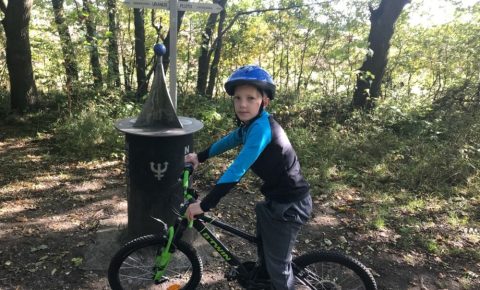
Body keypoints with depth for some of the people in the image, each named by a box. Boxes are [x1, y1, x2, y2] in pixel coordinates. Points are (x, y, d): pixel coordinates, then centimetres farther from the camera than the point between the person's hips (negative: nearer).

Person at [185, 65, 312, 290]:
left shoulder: (261, 127, -28)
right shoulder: (250, 124, 1)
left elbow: (236, 170, -32)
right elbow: (226, 142, 19)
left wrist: (204, 205, -28)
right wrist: (199, 157, 22)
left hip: (290, 204, -9)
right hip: (276, 198, 9)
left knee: (278, 265, 7)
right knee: (264, 247, 28)